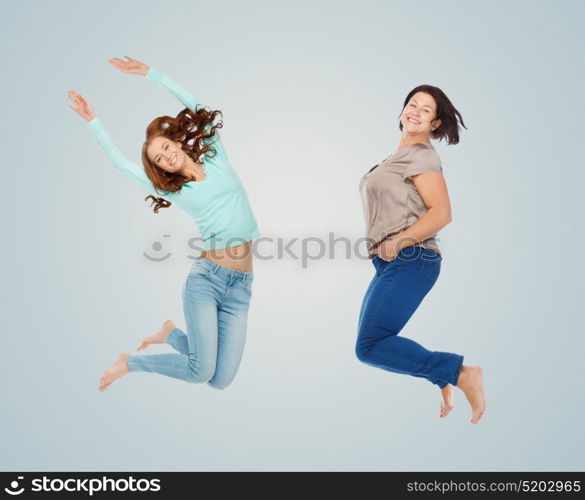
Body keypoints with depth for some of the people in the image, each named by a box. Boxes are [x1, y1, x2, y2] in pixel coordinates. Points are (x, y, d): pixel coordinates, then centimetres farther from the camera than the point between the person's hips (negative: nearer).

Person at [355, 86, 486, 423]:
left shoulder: (422, 155, -7)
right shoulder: (400, 155, 21)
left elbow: (441, 213, -18)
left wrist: (397, 243, -18)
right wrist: (382, 249, 14)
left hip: (410, 261, -10)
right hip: (390, 264, 10)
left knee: (370, 347, -14)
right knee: (372, 339, 14)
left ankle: (461, 373, -8)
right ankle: (442, 378, 25)